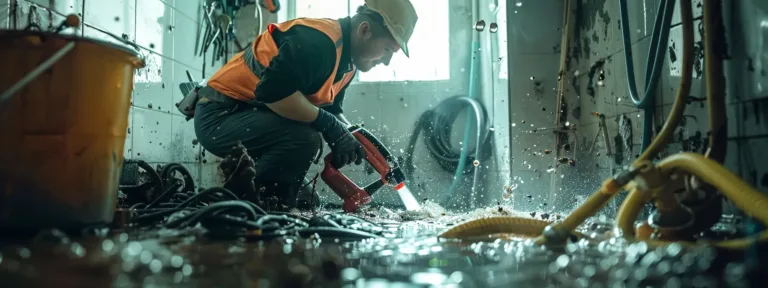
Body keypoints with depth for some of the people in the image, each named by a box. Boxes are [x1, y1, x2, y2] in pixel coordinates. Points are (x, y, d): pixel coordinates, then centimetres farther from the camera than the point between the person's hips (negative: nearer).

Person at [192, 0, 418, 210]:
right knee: (304, 139, -29)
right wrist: (330, 126, -25)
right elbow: (273, 91, -34)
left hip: (247, 115, 10)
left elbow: (331, 109, 16)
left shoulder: (347, 60, 8)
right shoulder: (317, 41, -24)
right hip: (220, 116, -10)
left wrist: (355, 139, -1)